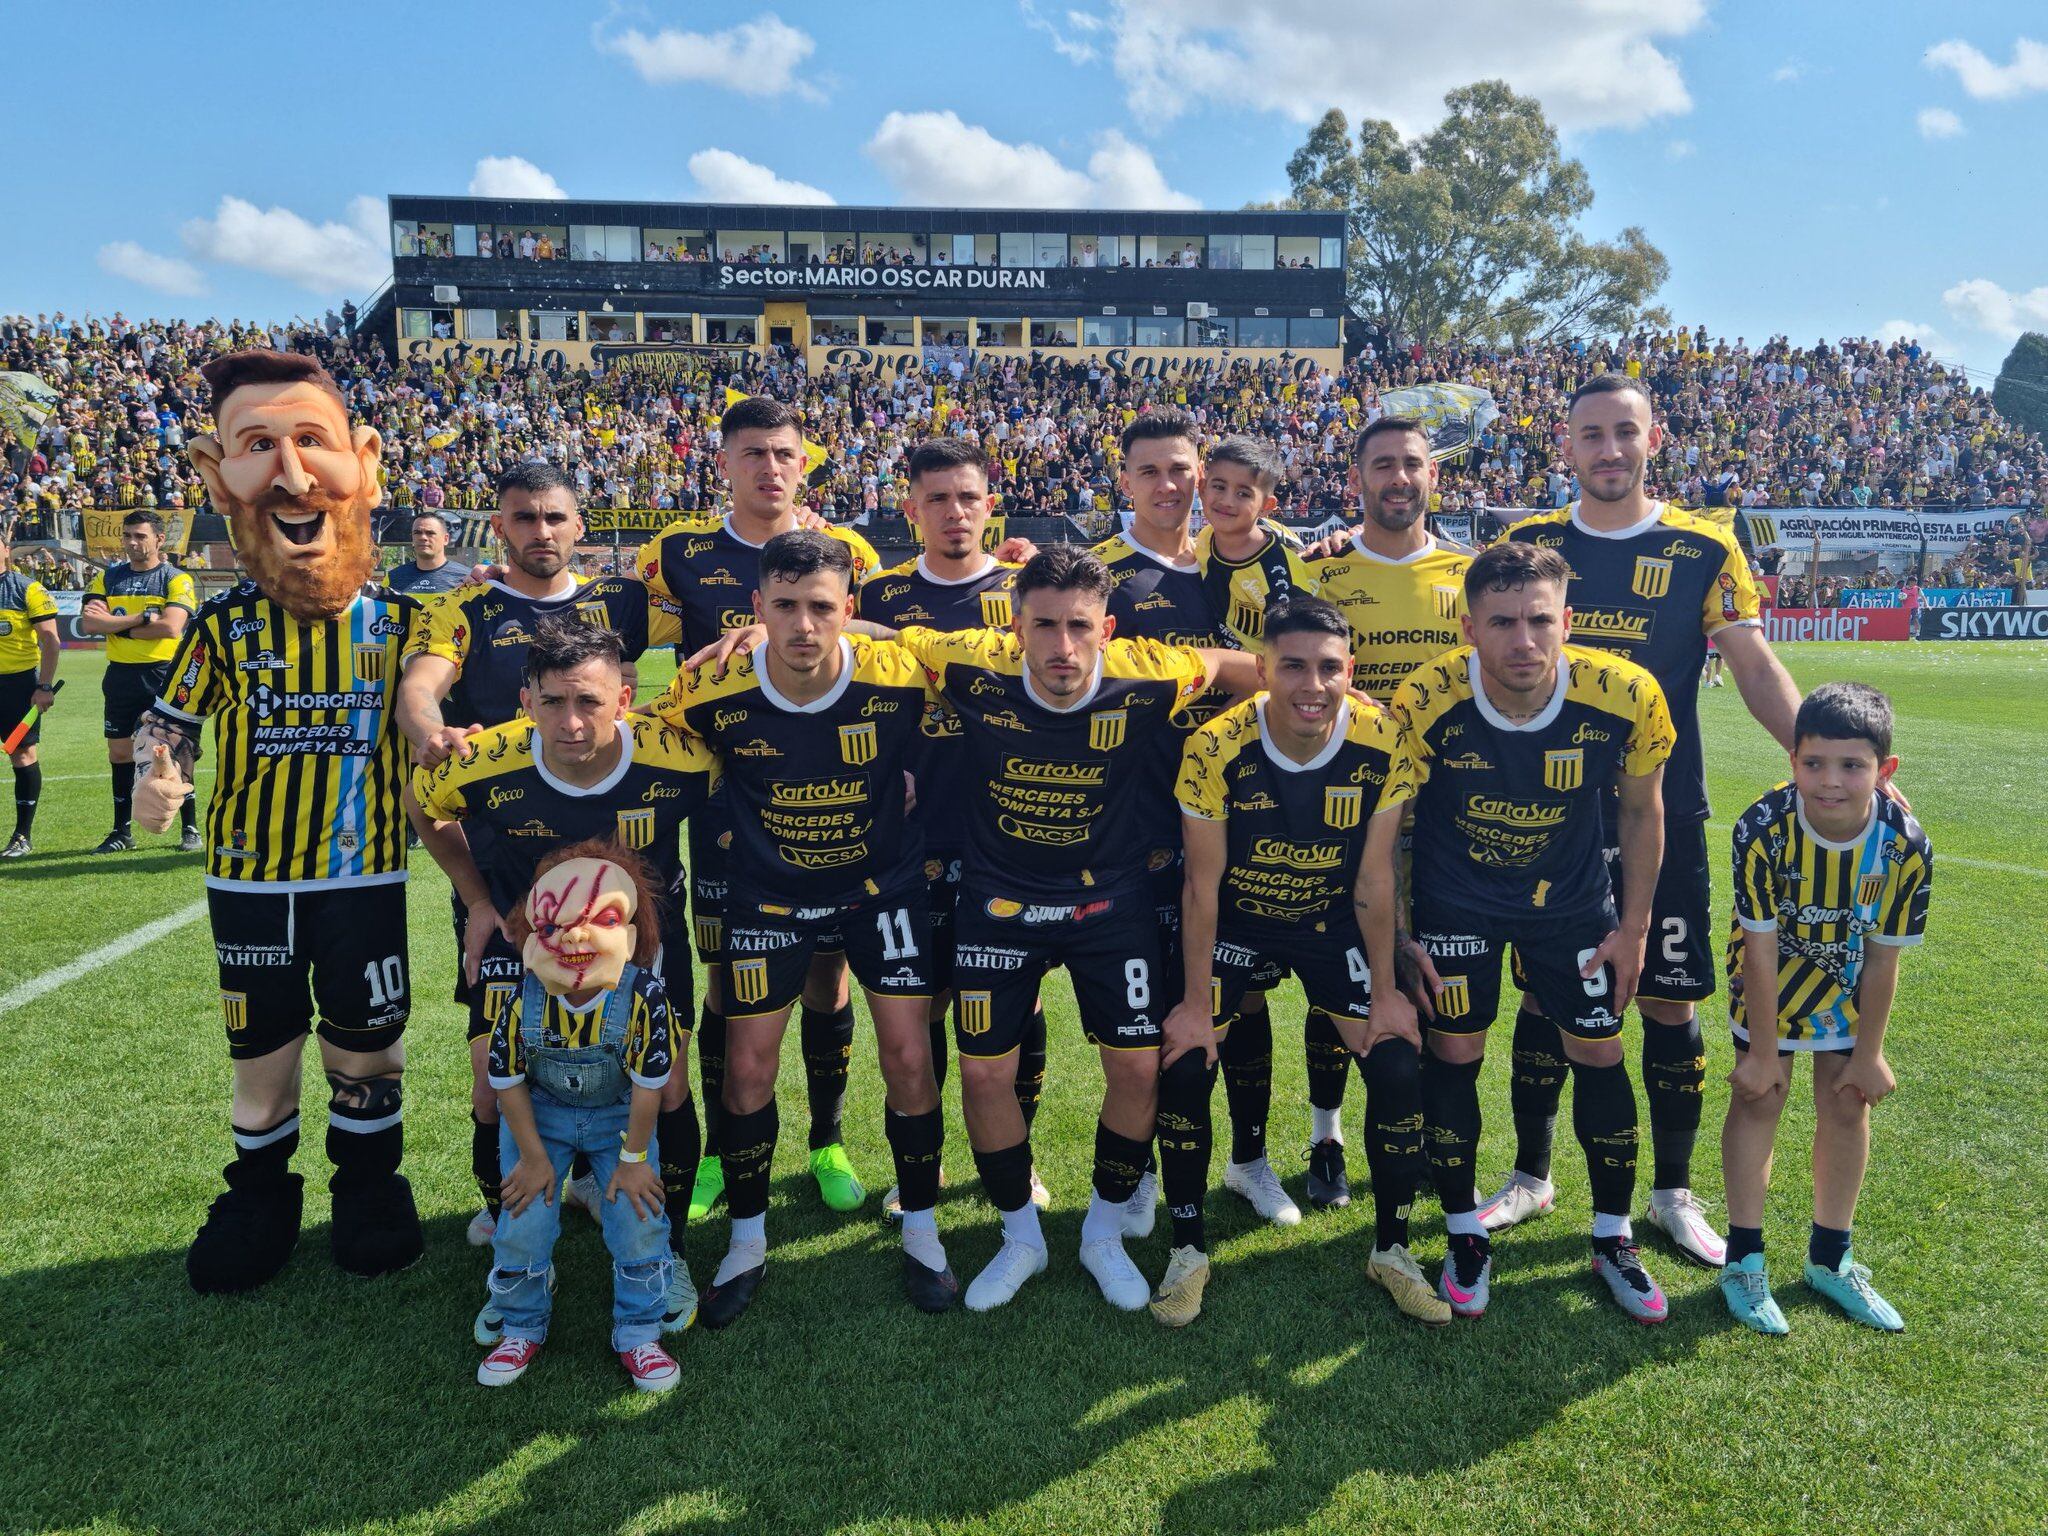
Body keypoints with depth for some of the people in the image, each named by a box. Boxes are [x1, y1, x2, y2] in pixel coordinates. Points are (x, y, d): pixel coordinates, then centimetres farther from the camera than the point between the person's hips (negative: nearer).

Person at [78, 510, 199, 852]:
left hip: (163, 675, -4)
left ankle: (190, 829, 10)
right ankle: (122, 831, 19)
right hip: (120, 676, 4)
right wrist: (142, 618, -14)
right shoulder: (107, 578, 9)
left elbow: (170, 627, -18)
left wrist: (115, 624, -10)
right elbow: (88, 622, -5)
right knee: (120, 753, 9)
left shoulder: (176, 580, -3)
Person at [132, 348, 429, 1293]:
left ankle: (369, 1186, 35)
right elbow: (170, 722, 4)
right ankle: (261, 1195, 37)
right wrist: (158, 782, -14)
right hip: (249, 878, 1)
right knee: (261, 1049, 15)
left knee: (365, 1048, 11)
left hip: (366, 874, 0)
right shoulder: (220, 627, -8)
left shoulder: (398, 623, -8)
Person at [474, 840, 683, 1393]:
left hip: (619, 1115, -1)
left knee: (640, 1219, -8)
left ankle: (637, 1333, 16)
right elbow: (508, 1080, -10)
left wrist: (633, 1159, -10)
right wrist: (532, 1156, -5)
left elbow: (649, 1084, -19)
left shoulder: (642, 996, -31)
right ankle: (522, 1330, 25)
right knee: (523, 1222, -4)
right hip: (540, 1113, 1)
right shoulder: (523, 1000, -26)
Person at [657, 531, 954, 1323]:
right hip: (769, 895, 1)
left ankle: (921, 1233, 23)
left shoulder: (899, 677, -23)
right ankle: (747, 1243, 27)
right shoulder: (713, 692, -22)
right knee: (748, 1068, 4)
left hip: (884, 886, 0)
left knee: (909, 1058, -1)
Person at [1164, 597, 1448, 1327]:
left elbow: (1373, 878, -10)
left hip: (1333, 924, 2)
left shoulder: (1383, 741, -22)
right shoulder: (1215, 749, -27)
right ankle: (1187, 1252, 12)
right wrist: (1196, 1003, -11)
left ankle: (1391, 1250, 16)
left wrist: (1386, 990, -4)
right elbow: (1202, 884, -16)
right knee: (1182, 1069, -10)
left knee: (1398, 1070, -7)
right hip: (1235, 922, -1)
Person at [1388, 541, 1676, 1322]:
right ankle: (1466, 1236, 22)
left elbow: (1640, 810, -4)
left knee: (1601, 1055, 5)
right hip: (1455, 900, -1)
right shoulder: (1425, 702, -28)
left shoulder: (1626, 697, -24)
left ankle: (1613, 1238, 27)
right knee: (1454, 1054, 2)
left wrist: (1634, 926, -1)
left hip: (1572, 899, 2)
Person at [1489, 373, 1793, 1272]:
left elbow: (1756, 669, -1)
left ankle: (1673, 1193, 23)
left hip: (1664, 811, 0)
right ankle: (1531, 1175, 26)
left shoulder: (1705, 550, 0)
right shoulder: (1529, 543, 3)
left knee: (1670, 1001, 5)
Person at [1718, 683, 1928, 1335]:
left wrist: (1869, 1053, -6)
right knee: (1759, 1098, 0)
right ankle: (1744, 1261, 14)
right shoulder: (1763, 829, -33)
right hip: (1772, 976, -2)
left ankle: (1830, 1258, 27)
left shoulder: (1906, 846, -26)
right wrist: (1762, 1051, -17)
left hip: (1848, 983, 3)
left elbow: (1883, 959, -14)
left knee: (1847, 1105, 8)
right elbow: (1762, 950, -25)